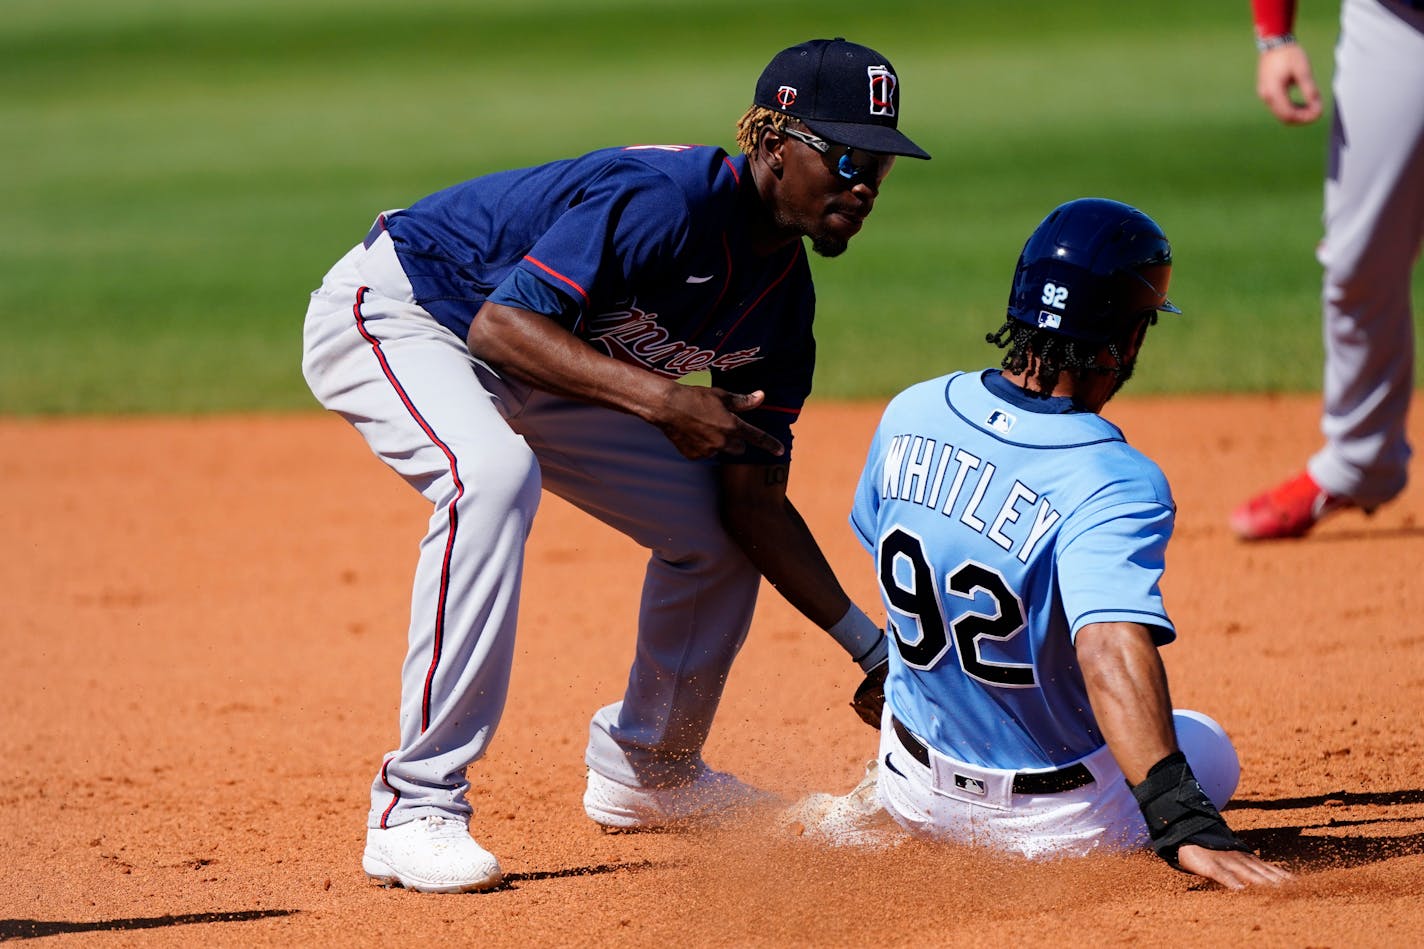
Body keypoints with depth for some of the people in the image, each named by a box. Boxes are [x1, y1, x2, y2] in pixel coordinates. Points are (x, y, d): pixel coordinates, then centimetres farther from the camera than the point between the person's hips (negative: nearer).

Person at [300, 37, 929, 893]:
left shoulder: (783, 298, -5)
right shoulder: (667, 199, -32)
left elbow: (753, 496, -1)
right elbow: (504, 324, -38)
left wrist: (876, 651, -8)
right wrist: (659, 397, -47)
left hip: (531, 369, 9)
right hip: (390, 310, -9)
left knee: (716, 524, 7)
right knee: (493, 475, -37)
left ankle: (646, 770, 29)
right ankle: (415, 813, -33)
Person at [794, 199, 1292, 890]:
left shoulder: (910, 414, -9)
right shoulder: (1116, 484, -29)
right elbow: (1113, 651, -44)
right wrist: (1187, 828, -52)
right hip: (1058, 822, -6)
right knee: (1207, 751, 24)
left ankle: (881, 802, 14)